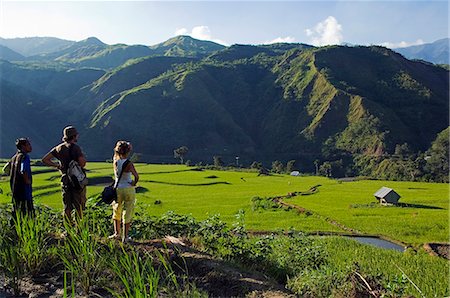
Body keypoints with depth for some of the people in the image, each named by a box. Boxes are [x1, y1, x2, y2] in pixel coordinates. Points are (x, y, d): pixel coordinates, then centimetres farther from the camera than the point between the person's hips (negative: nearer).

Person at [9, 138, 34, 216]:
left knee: (16, 213, 15)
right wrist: (28, 181, -15)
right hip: (24, 189, -9)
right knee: (28, 213, -5)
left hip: (15, 189, 9)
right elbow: (23, 171, -28)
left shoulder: (14, 157, 12)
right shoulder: (25, 157, -14)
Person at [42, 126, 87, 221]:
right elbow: (82, 163, -24)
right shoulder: (75, 147, -12)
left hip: (65, 180, 5)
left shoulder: (59, 148, 6)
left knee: (67, 207, 13)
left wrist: (56, 165, 11)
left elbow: (45, 159, 6)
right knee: (79, 206, 2)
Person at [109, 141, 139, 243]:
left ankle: (117, 233, 30)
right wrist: (134, 183, -9)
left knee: (117, 211, 23)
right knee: (127, 213, 6)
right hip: (129, 189, -4)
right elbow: (136, 177, -26)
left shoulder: (115, 162, -5)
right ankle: (125, 236, 11)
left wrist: (119, 147, 12)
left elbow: (116, 154, 20)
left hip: (118, 189, 4)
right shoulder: (128, 163, -17)